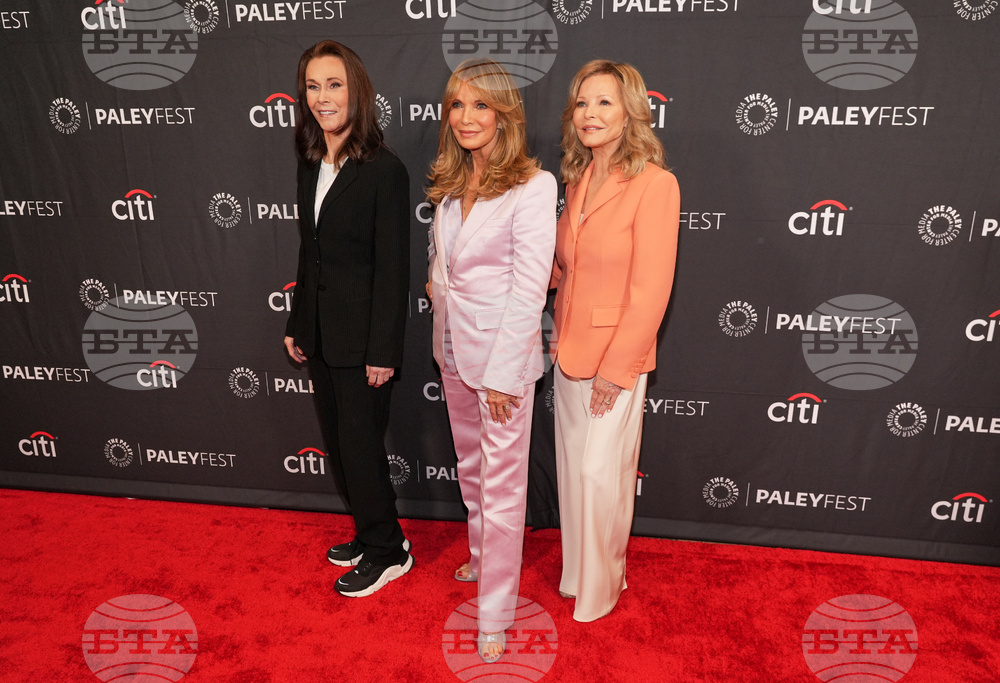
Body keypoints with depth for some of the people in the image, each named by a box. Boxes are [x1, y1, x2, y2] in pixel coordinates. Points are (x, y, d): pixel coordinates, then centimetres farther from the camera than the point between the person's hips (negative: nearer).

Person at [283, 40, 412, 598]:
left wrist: (382, 350, -17)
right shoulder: (312, 166, 9)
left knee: (361, 443, 2)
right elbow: (310, 253, 14)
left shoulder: (385, 170, -14)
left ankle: (387, 551, 23)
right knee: (339, 441, 16)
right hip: (321, 334, 8)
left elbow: (393, 268, -16)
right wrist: (297, 323, 15)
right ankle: (371, 534, 35)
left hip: (362, 337, -8)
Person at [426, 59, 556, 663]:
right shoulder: (452, 182, 7)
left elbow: (528, 290, -19)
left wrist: (502, 374, -19)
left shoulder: (533, 185, -16)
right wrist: (437, 281, 7)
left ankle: (495, 614, 21)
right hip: (453, 351, 8)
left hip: (503, 355, -7)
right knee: (470, 468, 23)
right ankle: (483, 558, 47)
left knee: (502, 486, 4)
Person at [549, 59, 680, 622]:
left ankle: (600, 587, 29)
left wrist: (615, 369, -16)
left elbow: (650, 291, -17)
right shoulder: (580, 179, 7)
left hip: (617, 356, -7)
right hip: (571, 350, 7)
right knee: (573, 466, 17)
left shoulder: (654, 184, -15)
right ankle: (576, 571, 38)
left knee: (601, 473, 4)